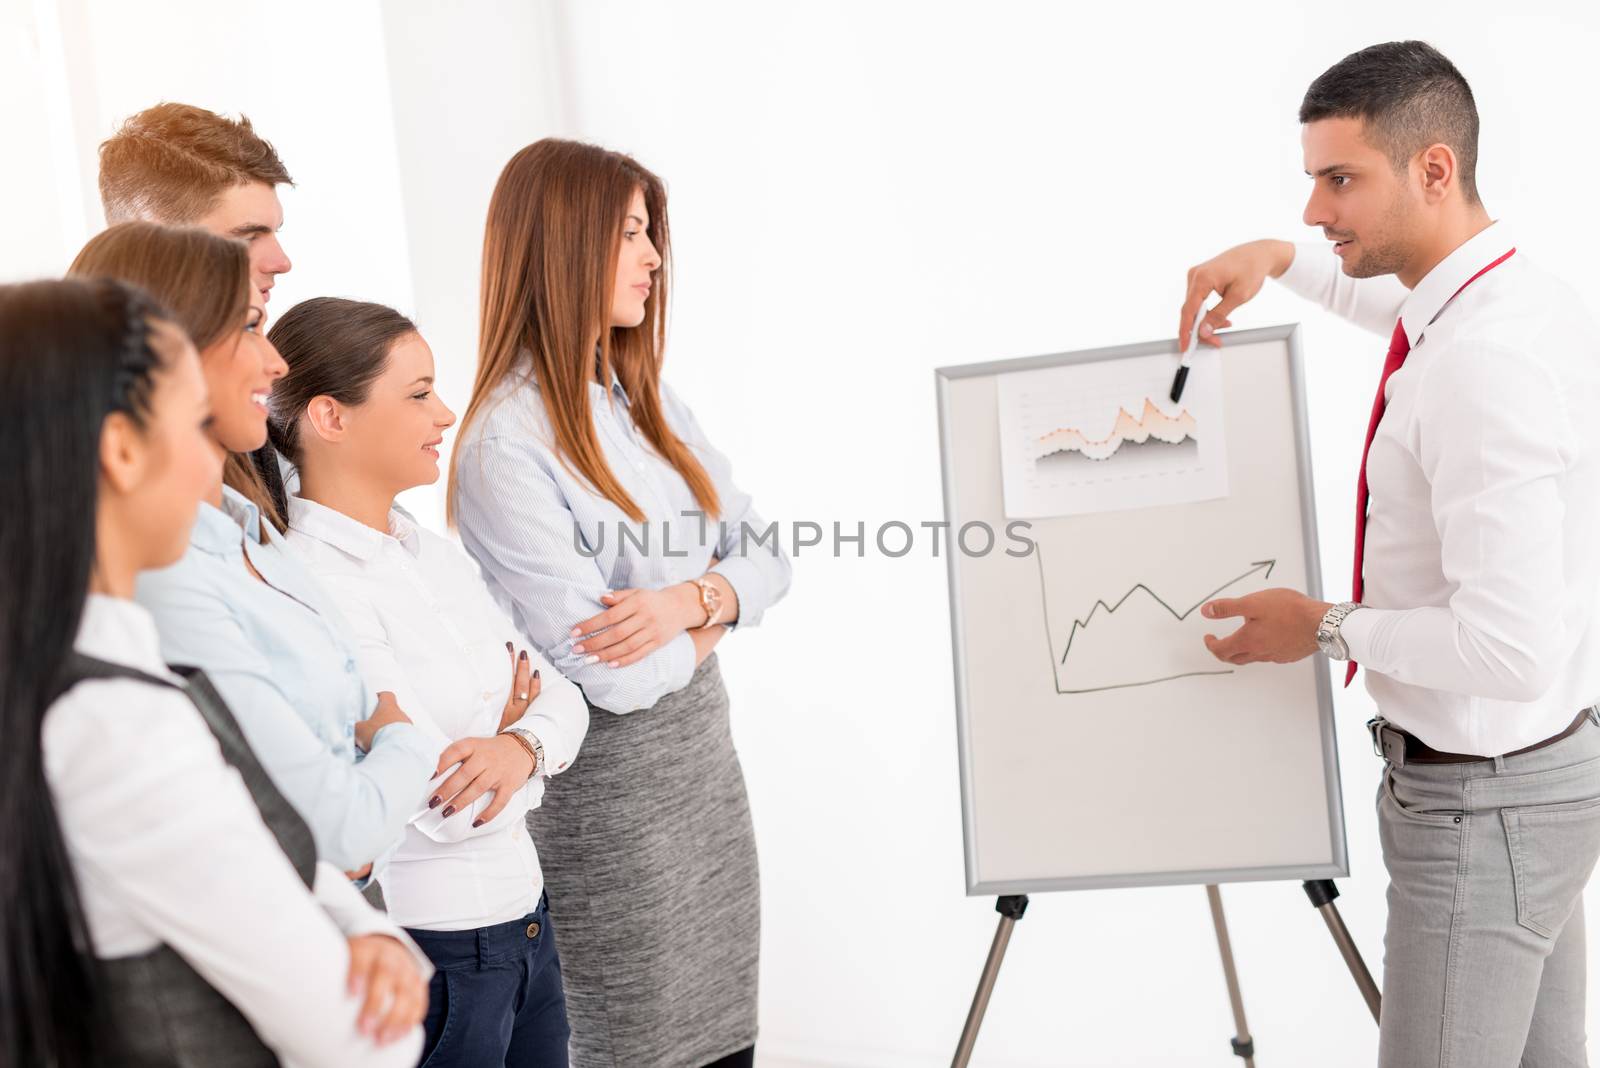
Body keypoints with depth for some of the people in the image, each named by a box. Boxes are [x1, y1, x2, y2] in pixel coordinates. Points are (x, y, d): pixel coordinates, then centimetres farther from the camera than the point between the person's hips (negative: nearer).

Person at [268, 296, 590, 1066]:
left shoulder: (433, 553, 6)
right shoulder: (308, 584, -20)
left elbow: (559, 696, 5)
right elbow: (449, 808, -23)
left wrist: (519, 747, -16)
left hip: (524, 916, 8)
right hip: (424, 945, -8)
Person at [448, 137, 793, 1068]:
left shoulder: (648, 398, 7)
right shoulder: (505, 446, -19)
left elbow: (764, 557, 6)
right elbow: (611, 676, -24)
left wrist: (689, 601, -15)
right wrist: (716, 616, -5)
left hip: (704, 752, 7)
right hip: (610, 788, -7)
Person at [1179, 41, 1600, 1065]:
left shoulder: (1485, 365, -29)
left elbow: (1509, 646, -31)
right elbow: (1396, 298, 29)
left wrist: (1326, 627, -17)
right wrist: (1279, 258, 12)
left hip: (1483, 797, -10)